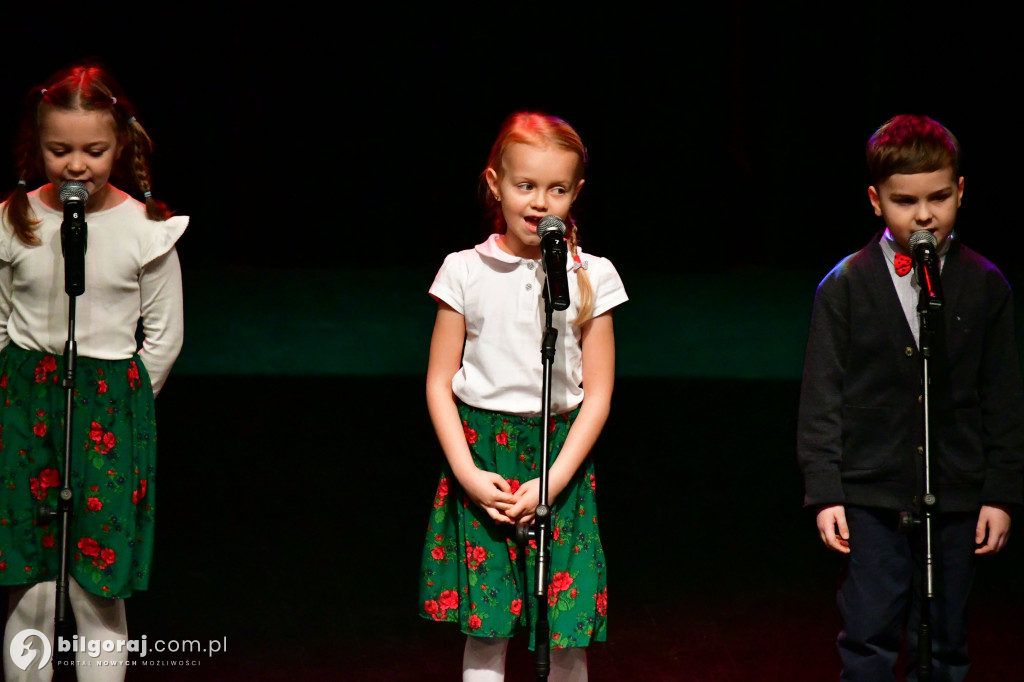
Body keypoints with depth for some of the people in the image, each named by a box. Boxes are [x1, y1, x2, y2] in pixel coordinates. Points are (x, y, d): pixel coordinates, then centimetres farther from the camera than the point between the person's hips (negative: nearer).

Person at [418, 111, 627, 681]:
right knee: (486, 632, 1)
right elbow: (439, 383, 3)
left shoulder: (591, 276, 1)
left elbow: (597, 394, 1)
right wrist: (467, 473, -8)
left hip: (560, 462, 0)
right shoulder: (466, 272, 0)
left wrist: (553, 481, -9)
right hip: (481, 457, 0)